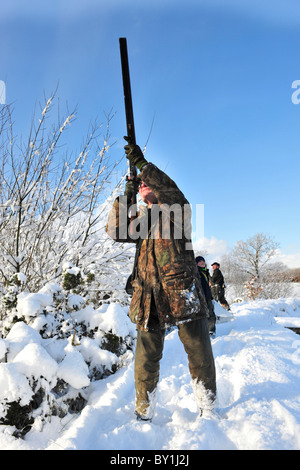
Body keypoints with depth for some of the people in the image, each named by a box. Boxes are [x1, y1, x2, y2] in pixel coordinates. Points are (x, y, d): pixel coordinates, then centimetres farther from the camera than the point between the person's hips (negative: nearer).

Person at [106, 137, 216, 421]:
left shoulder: (175, 209, 8)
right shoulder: (140, 219, 20)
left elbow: (170, 189, -13)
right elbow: (116, 231, 5)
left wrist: (142, 163, -17)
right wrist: (125, 196, -2)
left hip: (182, 292, -3)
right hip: (149, 299, 3)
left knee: (200, 354, 6)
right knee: (146, 360, 6)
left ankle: (207, 410, 25)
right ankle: (143, 415, 21)